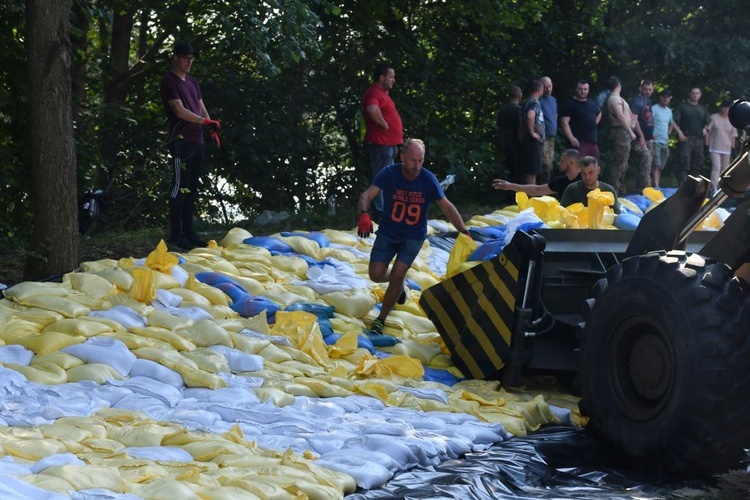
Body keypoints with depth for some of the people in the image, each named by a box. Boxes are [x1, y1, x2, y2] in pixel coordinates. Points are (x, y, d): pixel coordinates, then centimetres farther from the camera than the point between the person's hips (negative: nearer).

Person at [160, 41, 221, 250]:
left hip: (196, 140, 8)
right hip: (181, 140, -8)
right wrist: (205, 122, -23)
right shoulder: (169, 82, -5)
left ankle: (189, 232, 13)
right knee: (180, 186, -10)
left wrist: (212, 130, 5)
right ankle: (176, 235, -9)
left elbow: (201, 108, 21)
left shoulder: (192, 81, 20)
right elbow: (179, 111, -14)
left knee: (191, 188, 9)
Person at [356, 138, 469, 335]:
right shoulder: (389, 174, -16)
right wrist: (364, 214, -47)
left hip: (414, 236, -1)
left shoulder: (428, 179, -15)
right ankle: (399, 284, 33)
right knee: (376, 274, -3)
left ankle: (381, 319, 1)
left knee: (397, 274, -15)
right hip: (388, 232, 1)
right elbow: (367, 195, -25)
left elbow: (447, 207, -8)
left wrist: (464, 231, -17)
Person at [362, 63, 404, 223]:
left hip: (388, 145, 11)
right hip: (380, 145, -11)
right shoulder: (374, 92, -16)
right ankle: (379, 216, -5)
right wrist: (384, 124, -23)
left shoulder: (382, 92, 18)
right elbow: (372, 109, -39)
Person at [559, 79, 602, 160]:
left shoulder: (592, 103, 17)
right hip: (578, 141, -7)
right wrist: (571, 138, -22)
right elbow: (564, 122, -13)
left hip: (593, 140, 7)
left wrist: (594, 123, 17)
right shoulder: (569, 104, -5)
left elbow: (599, 114, 38)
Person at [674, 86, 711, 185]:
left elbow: (709, 122, 24)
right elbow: (675, 122, -2)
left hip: (699, 140, 5)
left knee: (696, 166, 6)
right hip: (686, 139, -5)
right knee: (684, 165, -12)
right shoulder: (682, 106, 5)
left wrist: (706, 129, 4)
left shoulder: (703, 109, 19)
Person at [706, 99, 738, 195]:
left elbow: (733, 136, 11)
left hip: (727, 149, 4)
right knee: (716, 167, -17)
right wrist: (706, 145, -6)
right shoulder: (713, 118, -1)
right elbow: (707, 132, -1)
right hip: (714, 148, -4)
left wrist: (733, 148, 7)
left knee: (724, 169, 7)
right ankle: (714, 188, -22)